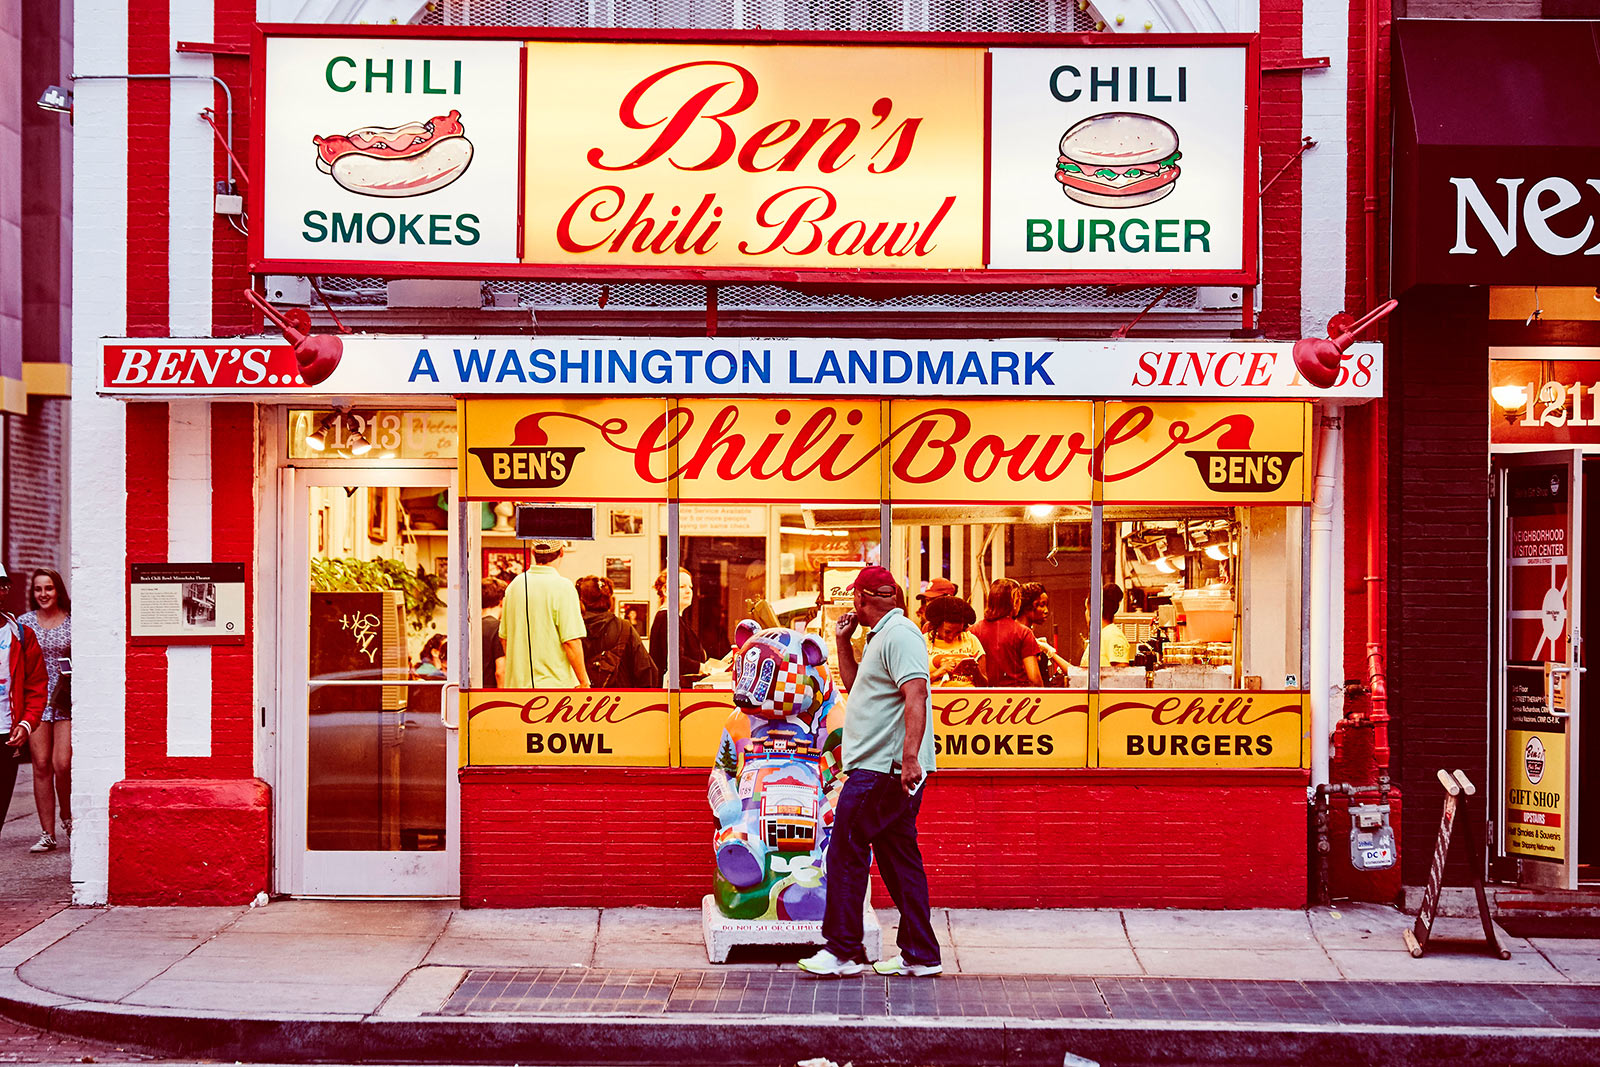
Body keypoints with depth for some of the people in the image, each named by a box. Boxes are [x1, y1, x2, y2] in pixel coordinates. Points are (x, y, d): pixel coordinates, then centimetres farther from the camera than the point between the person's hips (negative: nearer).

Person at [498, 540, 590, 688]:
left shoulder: (515, 584, 8)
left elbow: (504, 637, 16)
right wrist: (584, 682, -8)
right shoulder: (563, 587, -12)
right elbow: (572, 642, -16)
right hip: (555, 682, -6)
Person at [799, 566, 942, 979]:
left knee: (845, 851, -6)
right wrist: (843, 642, 22)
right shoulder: (882, 636, 21)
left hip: (883, 769, -10)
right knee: (898, 858, 11)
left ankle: (843, 950, -2)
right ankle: (920, 954, 14)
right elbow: (856, 687, 32)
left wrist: (909, 757, -32)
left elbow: (916, 695, -24)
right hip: (883, 770, 10)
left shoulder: (899, 633, -12)